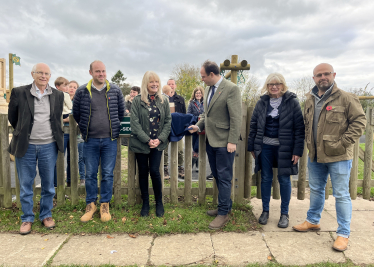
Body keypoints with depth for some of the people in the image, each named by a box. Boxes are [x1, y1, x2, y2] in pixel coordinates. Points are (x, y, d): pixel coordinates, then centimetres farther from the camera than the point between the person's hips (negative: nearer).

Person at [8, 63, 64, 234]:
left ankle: (46, 215, 27)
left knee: (48, 184, 10)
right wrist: (23, 133, 15)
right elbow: (12, 117, 9)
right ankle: (27, 218, 24)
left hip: (49, 146, 1)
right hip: (26, 146, -1)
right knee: (25, 185, 8)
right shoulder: (19, 93, -2)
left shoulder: (57, 95, 4)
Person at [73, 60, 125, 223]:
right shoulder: (82, 91, 0)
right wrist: (85, 129, 13)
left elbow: (121, 111, 13)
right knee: (90, 174, 8)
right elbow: (76, 113, 11)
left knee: (108, 174, 6)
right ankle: (91, 204, 24)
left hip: (110, 139, 0)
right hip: (90, 140, 0)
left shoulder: (115, 90, 2)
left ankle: (105, 204, 20)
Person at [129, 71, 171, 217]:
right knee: (143, 172, 7)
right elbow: (135, 123, -8)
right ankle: (145, 203, 23)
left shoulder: (163, 100, 6)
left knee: (154, 171, -4)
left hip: (158, 143, 1)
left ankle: (159, 202, 17)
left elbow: (168, 121, 4)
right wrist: (147, 140, -14)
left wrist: (160, 139, -9)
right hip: (141, 143, -1)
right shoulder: (137, 100, -2)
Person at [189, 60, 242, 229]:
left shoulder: (231, 89, -12)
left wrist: (232, 141, -17)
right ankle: (226, 205, 33)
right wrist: (198, 126, 7)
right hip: (210, 140, 8)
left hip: (224, 141, -8)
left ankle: (223, 213, 14)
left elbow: (236, 118, -15)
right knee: (217, 176, 16)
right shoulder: (208, 89, 13)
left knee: (224, 177, 1)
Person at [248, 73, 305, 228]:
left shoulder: (292, 102, -2)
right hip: (265, 147, 2)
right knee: (266, 178, 10)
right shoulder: (262, 102, 6)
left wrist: (298, 150, -9)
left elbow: (299, 128, -4)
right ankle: (265, 211, 25)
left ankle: (284, 214, 22)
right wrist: (252, 146, 6)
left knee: (284, 179, 6)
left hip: (284, 147, -2)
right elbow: (254, 125, 9)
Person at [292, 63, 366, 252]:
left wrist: (343, 142, -15)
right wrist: (309, 141, 9)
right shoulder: (310, 100, 9)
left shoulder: (346, 98, -9)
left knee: (341, 195, 3)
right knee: (315, 190, 20)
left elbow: (359, 121, -9)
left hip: (338, 157, -6)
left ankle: (343, 233, 17)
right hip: (315, 155, 6)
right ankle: (313, 221, 38)